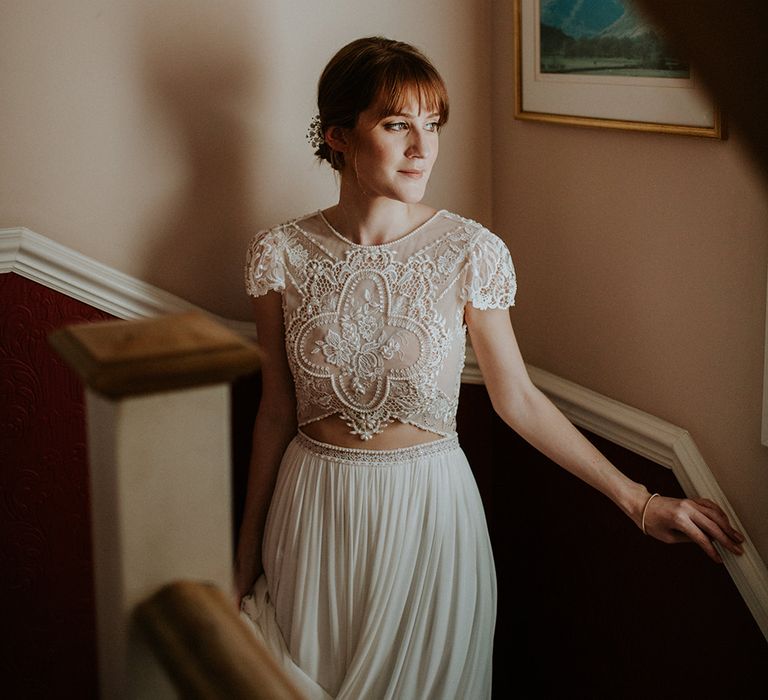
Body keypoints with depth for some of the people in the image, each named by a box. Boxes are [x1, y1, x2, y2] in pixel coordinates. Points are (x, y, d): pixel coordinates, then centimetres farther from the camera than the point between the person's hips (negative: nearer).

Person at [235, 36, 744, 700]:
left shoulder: (470, 253, -12)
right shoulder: (282, 253, -8)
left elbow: (517, 398, -3)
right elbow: (277, 410, 1)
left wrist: (637, 500, -4)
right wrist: (248, 549, 6)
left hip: (428, 508, -1)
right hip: (313, 509, 2)